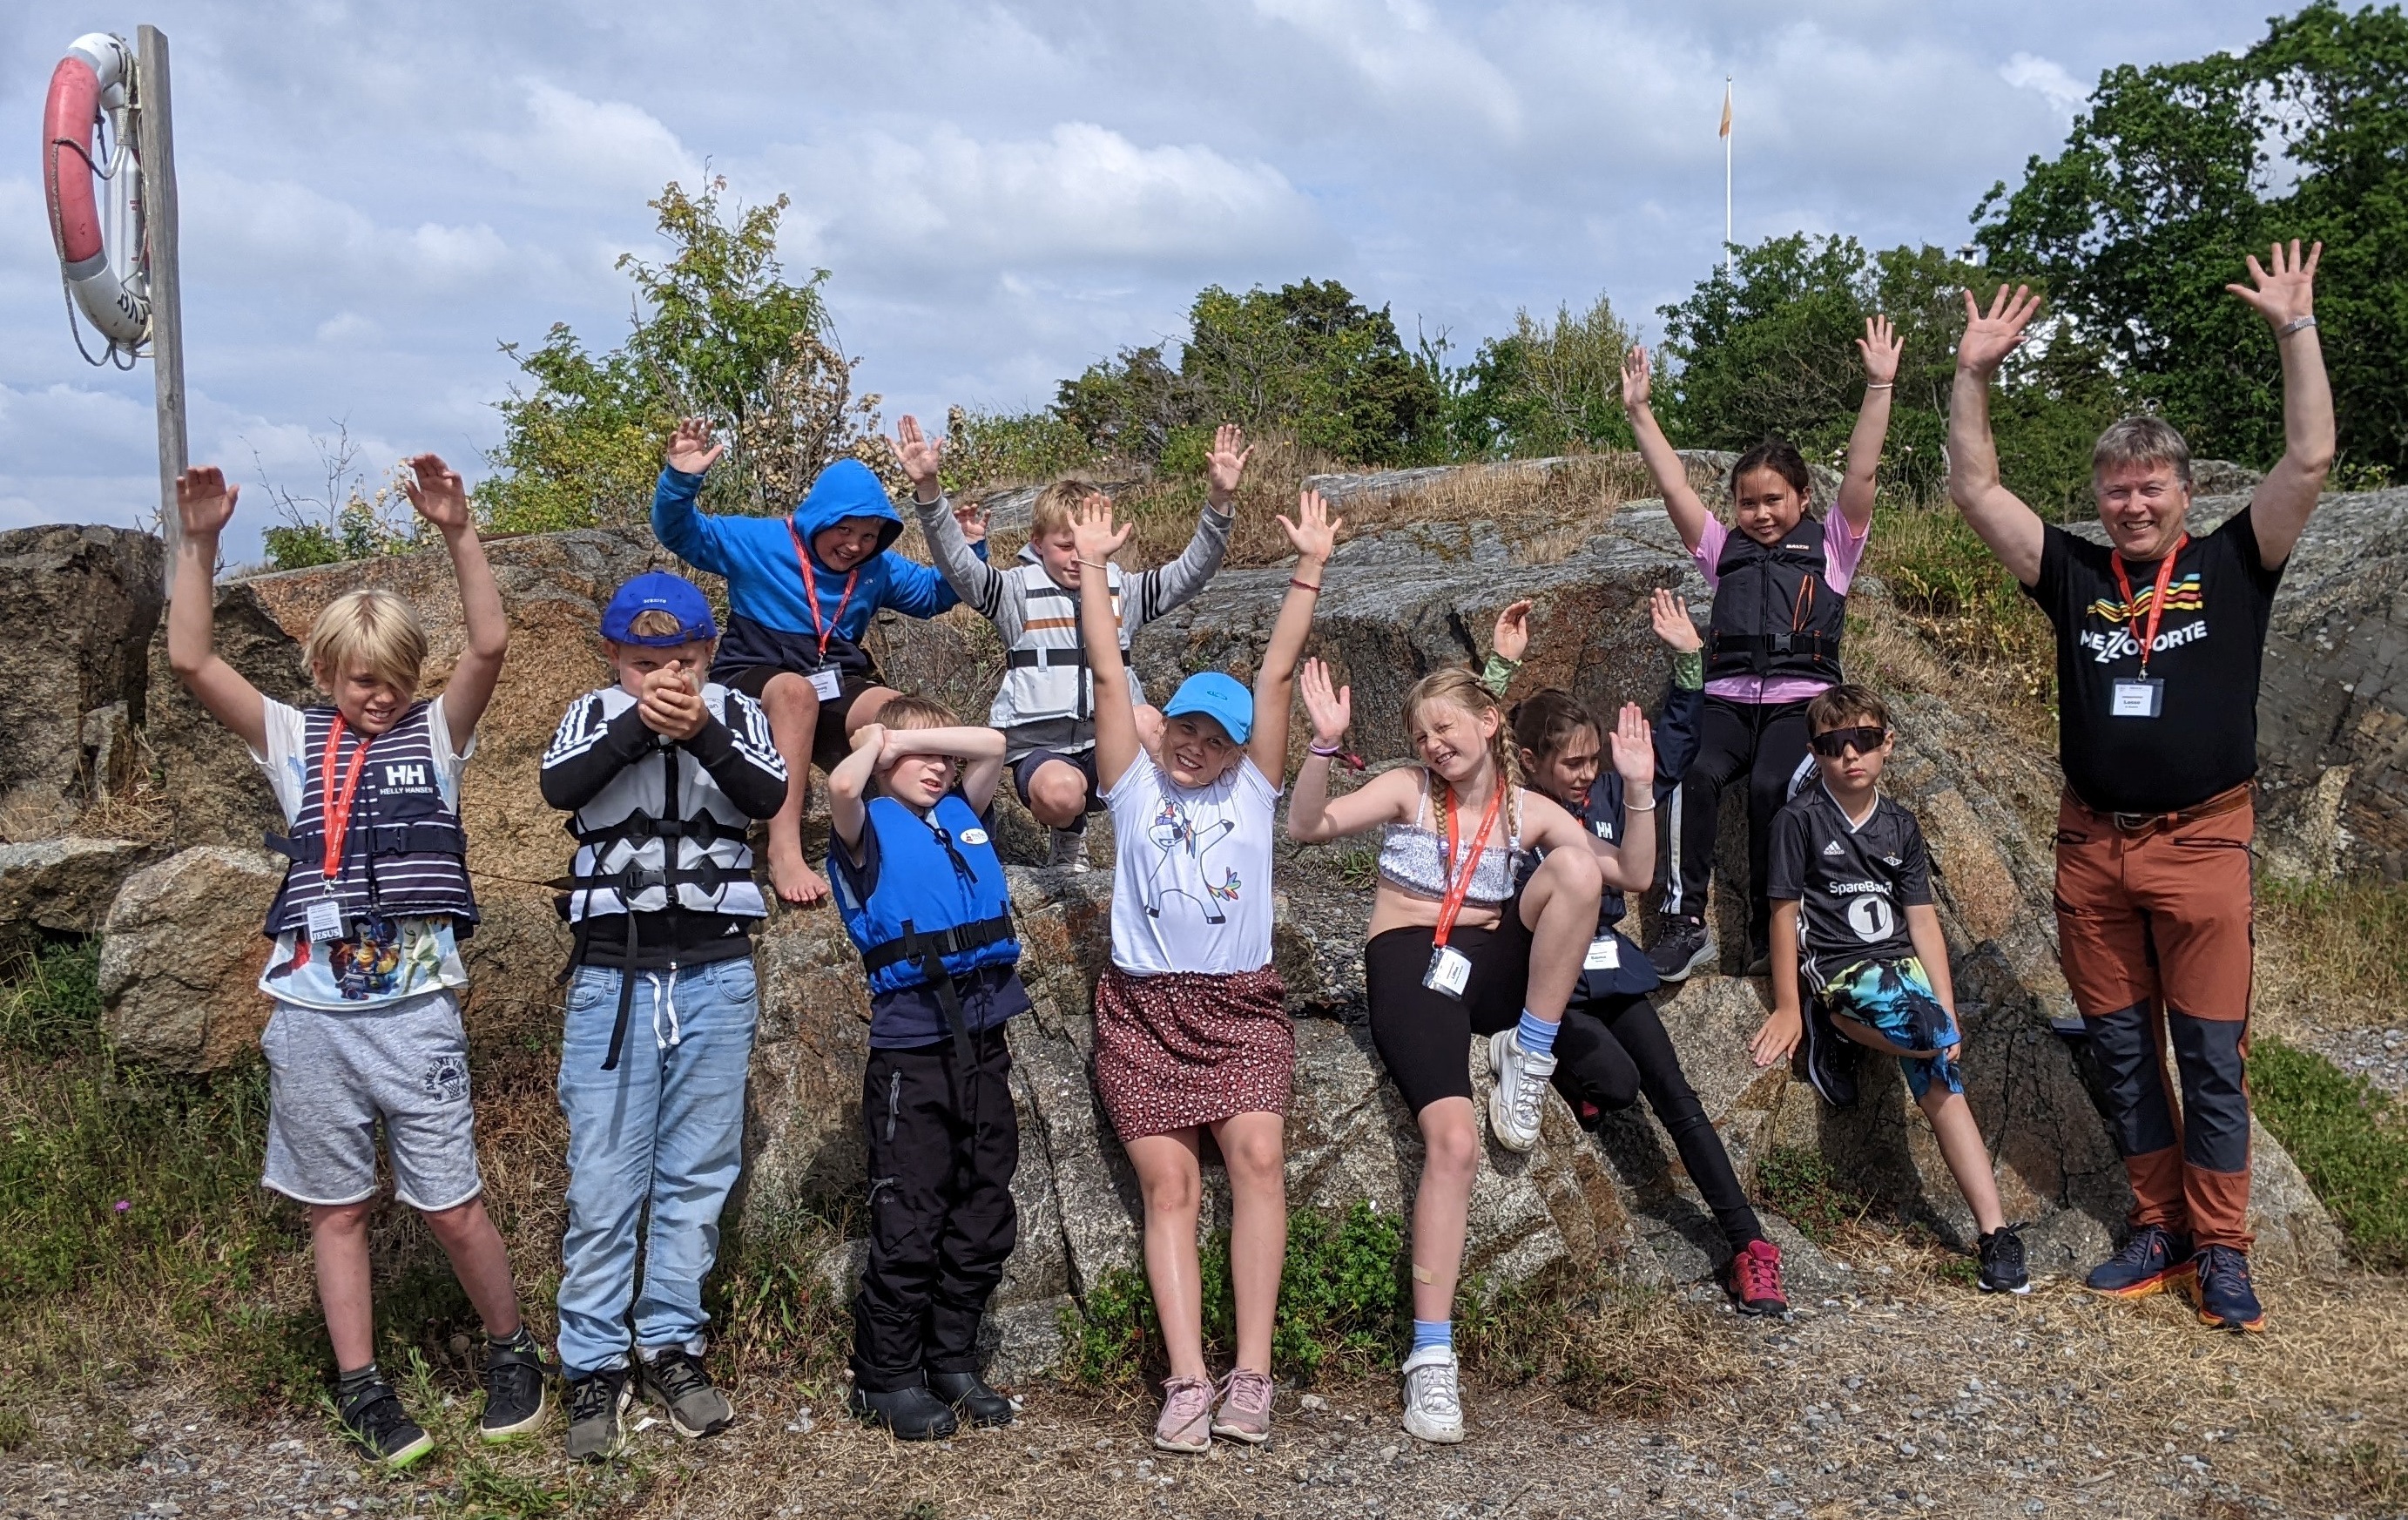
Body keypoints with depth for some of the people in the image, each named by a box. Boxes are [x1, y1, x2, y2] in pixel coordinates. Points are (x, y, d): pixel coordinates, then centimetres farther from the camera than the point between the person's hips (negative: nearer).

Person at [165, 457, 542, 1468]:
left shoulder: (436, 733, 4)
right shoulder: (292, 741, 7)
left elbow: (489, 646, -12)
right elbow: (191, 661, -3)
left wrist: (457, 533, -21)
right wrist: (198, 544, -13)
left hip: (415, 1013, -2)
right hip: (311, 1016, 2)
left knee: (452, 1205, 2)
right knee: (337, 1207, 10)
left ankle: (512, 1352, 23)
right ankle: (361, 1388, 20)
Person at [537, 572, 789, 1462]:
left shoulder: (735, 713, 5)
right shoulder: (594, 715, 5)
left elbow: (769, 796, -11)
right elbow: (559, 787, -13)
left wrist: (700, 732, -24)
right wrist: (637, 723, -22)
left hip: (716, 975, 1)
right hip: (612, 975, -1)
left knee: (698, 1175, 7)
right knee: (603, 1183, -1)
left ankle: (671, 1346, 19)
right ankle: (593, 1366, 8)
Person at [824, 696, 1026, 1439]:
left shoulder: (961, 816, 17)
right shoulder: (870, 826, 0)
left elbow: (992, 745, 10)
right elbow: (842, 786, -20)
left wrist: (907, 737, 8)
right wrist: (876, 746, -1)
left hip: (984, 1039, 6)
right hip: (911, 1046, -6)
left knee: (984, 1219, 10)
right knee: (908, 1223, -2)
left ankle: (953, 1362, 22)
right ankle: (887, 1379, 8)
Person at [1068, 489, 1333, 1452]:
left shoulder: (1252, 789, 12)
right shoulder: (1135, 787, 11)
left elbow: (1277, 675, 6)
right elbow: (1108, 674, 7)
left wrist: (1309, 567, 2)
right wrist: (1092, 566, 6)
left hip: (1241, 1002, 0)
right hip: (1144, 1008, 0)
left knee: (1257, 1153, -19)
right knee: (1168, 1181, -9)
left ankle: (1252, 1373, -19)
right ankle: (1188, 1381, -14)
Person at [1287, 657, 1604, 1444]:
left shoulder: (1531, 811, 11)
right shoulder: (1407, 789, 6)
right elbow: (1308, 826, -7)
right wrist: (1325, 744, -20)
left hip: (1494, 967, 3)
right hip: (1410, 964, -3)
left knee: (1575, 864, -24)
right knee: (1454, 1138, -27)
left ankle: (1528, 1057, -14)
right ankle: (1431, 1356, -24)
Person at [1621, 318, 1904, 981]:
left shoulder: (1831, 546, 16)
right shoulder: (1724, 549, 24)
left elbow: (1861, 473, 5)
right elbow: (1673, 485, 18)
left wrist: (1879, 387, -3)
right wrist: (1638, 410, 13)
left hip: (1800, 700, -2)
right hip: (1728, 698, 2)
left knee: (1770, 787, -32)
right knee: (1699, 775, -31)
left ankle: (1768, 933, -22)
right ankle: (1685, 920, -31)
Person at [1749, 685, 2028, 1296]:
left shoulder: (1900, 824, 12)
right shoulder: (1801, 820, -1)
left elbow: (1921, 920, 10)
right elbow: (1785, 912, -1)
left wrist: (1948, 1008, 2)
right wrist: (1788, 1009, -4)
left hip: (1901, 961, 5)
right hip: (1839, 966, -5)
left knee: (1941, 1082, -11)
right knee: (1933, 1037, -29)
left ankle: (1995, 1233, -9)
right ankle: (1833, 1027, -4)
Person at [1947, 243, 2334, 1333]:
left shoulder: (2234, 565, 2)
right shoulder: (2075, 576, 7)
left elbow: (2310, 462, -8)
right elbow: (1975, 491, 5)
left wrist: (2295, 329, -8)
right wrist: (1975, 372, -1)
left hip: (2202, 843, -3)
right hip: (2092, 845, 3)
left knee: (2212, 1056, 0)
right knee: (2122, 1051, 9)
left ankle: (2221, 1253, 8)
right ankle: (2158, 1233, 20)